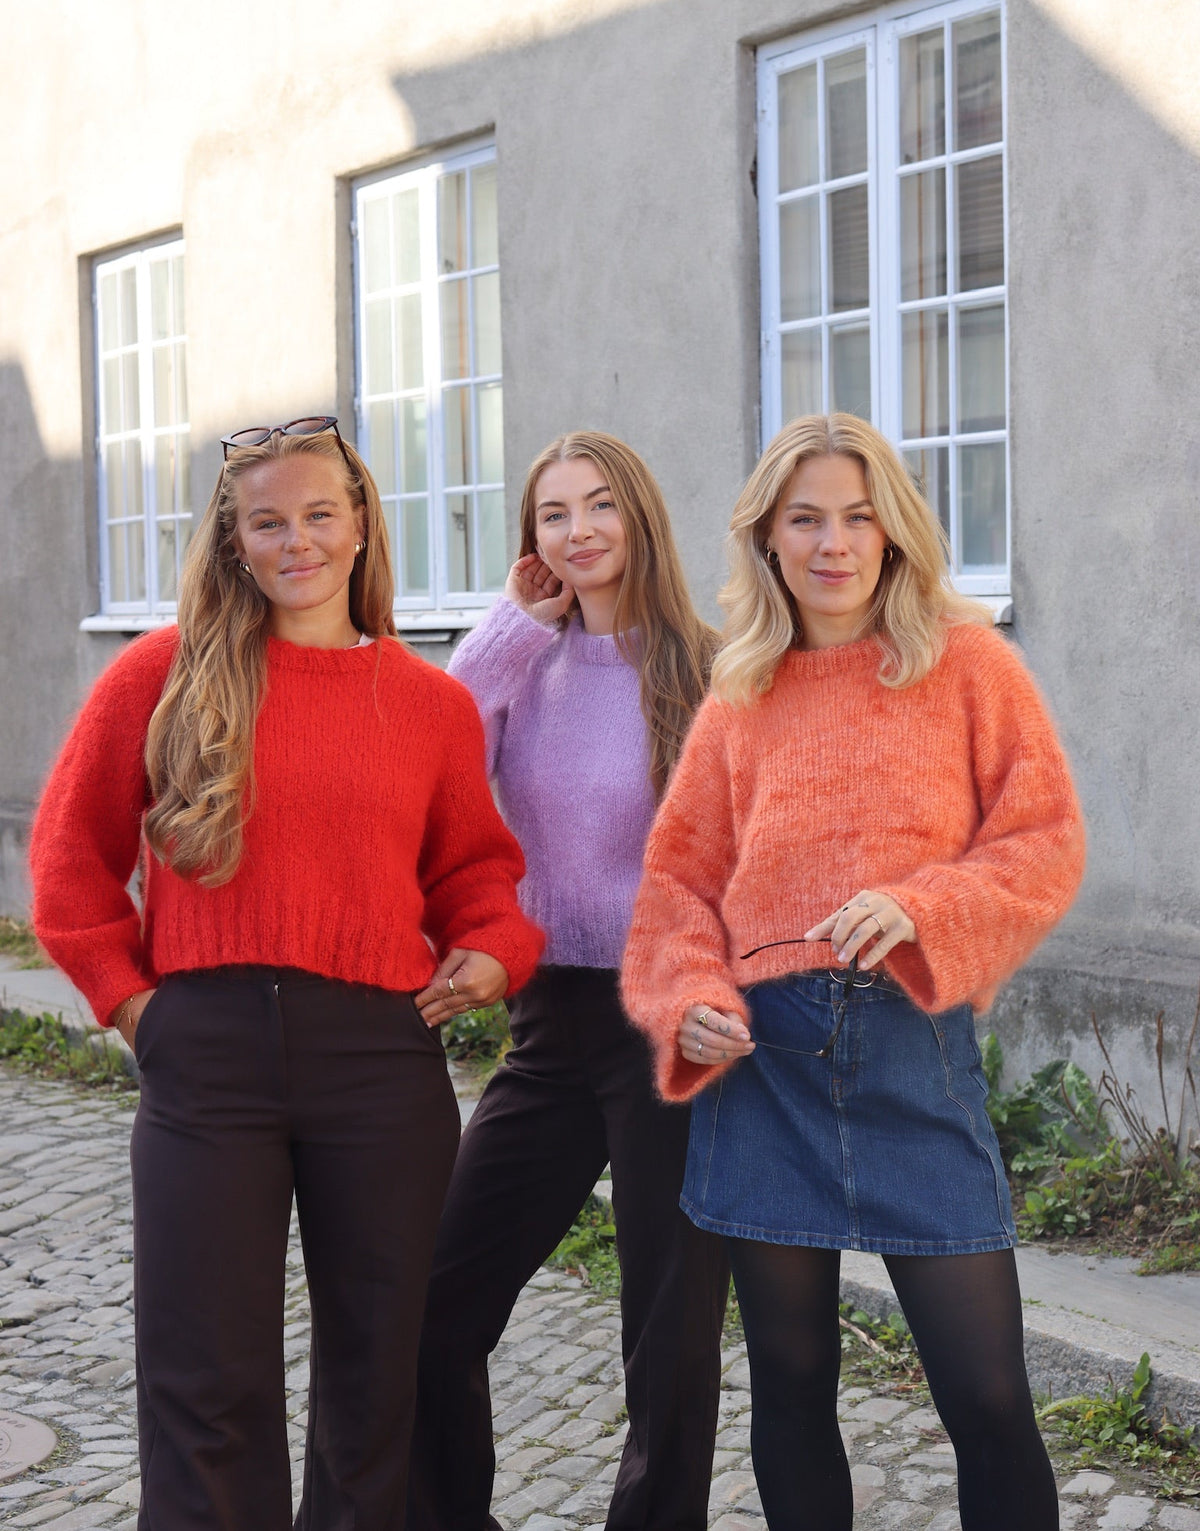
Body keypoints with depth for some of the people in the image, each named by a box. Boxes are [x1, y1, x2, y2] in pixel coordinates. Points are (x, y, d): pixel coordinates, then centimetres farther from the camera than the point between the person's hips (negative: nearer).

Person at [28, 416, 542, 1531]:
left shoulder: (433, 703, 6)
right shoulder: (165, 674, 1)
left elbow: (471, 865, 15)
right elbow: (71, 849, 8)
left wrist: (494, 950, -4)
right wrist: (123, 989, 1)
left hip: (380, 1053, 2)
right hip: (205, 1052, -2)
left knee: (375, 1359, 13)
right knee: (208, 1376, 4)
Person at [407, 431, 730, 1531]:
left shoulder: (708, 670, -5)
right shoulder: (523, 666, 6)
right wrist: (516, 625, -6)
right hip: (553, 1020, 4)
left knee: (673, 1325, 6)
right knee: (435, 1313, 7)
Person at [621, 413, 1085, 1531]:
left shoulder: (969, 664, 3)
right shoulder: (741, 696, 11)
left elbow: (1048, 842, -1)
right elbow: (678, 873, 12)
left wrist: (921, 907, -17)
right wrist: (688, 998, -5)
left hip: (913, 1040, -2)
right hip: (763, 1050, 3)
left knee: (986, 1395, -3)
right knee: (790, 1382, 11)